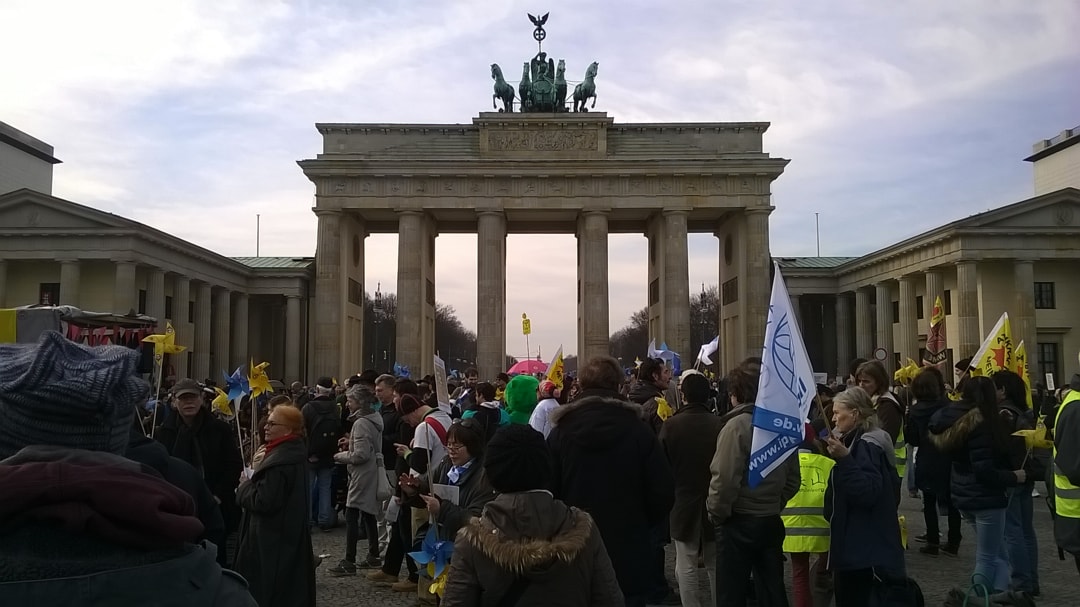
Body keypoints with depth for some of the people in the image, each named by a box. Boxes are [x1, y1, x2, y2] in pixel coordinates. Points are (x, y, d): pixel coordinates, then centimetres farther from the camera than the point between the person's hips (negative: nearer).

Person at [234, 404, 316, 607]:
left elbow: (263, 501, -26)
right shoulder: (295, 453, 6)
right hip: (290, 533, 10)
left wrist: (245, 486, -10)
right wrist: (253, 481, 5)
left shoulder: (280, 461, -25)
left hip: (274, 538, -10)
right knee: (291, 587, 18)